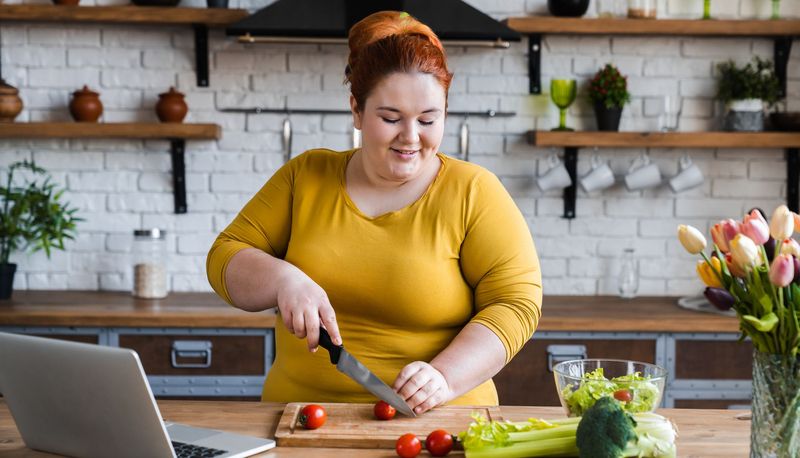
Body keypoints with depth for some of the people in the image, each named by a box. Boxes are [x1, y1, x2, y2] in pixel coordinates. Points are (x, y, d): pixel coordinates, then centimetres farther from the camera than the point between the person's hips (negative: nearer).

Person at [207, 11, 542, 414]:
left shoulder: (474, 192, 3)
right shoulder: (305, 176, 10)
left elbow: (516, 303, -3)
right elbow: (225, 260, 11)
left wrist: (444, 379, -17)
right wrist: (283, 279, -11)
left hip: (434, 428, -1)